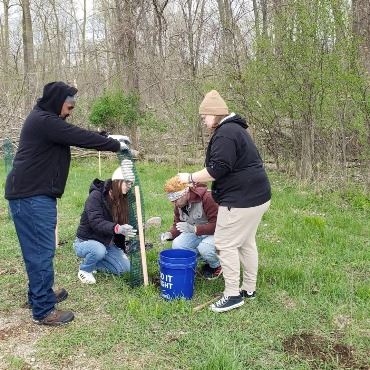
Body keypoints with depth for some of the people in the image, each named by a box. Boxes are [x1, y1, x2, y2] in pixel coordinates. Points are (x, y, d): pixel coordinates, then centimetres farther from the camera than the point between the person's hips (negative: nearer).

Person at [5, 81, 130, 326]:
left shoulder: (45, 120, 17)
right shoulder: (44, 120, -16)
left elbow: (79, 136, 21)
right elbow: (81, 138, -16)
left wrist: (111, 140, 15)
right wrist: (116, 145, -5)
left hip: (37, 194, 11)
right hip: (31, 196, -11)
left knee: (40, 249, 18)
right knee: (41, 252, -6)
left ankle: (41, 294, 31)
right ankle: (44, 311, 2)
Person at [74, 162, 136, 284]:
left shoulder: (122, 199, 0)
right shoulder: (96, 196, -21)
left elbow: (123, 224, 4)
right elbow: (96, 222, -33)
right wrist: (117, 228, -48)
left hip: (107, 243, 7)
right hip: (86, 241, -7)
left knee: (125, 268, -5)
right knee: (99, 249, -39)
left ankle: (91, 262, 15)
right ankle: (84, 270, -6)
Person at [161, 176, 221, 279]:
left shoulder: (207, 198, -28)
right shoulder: (178, 204, -2)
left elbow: (217, 224, -31)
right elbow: (177, 223, 8)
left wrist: (194, 229, -43)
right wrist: (171, 234, -16)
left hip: (214, 233, -7)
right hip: (195, 233, 7)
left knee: (204, 248, -36)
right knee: (177, 245, -17)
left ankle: (217, 266, 1)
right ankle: (207, 259, 6)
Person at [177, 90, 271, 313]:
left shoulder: (225, 133, -17)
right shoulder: (235, 129, 18)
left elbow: (217, 169, -23)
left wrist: (191, 178, -11)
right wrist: (199, 180, 17)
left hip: (240, 200, -11)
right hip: (256, 195, 11)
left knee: (226, 244, -2)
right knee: (247, 242, 18)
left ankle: (233, 294, 6)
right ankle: (249, 288, 29)